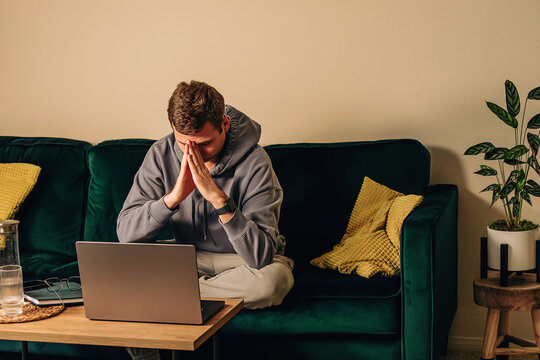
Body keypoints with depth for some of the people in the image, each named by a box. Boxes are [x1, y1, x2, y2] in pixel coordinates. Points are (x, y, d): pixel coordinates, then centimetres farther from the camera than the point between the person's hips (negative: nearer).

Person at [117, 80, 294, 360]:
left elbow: (261, 255, -31)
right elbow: (125, 233, -20)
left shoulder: (254, 163, -24)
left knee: (273, 279, -36)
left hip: (245, 261, -2)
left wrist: (217, 196, -40)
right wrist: (175, 195, -34)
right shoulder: (161, 155, -12)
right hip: (190, 257, 3)